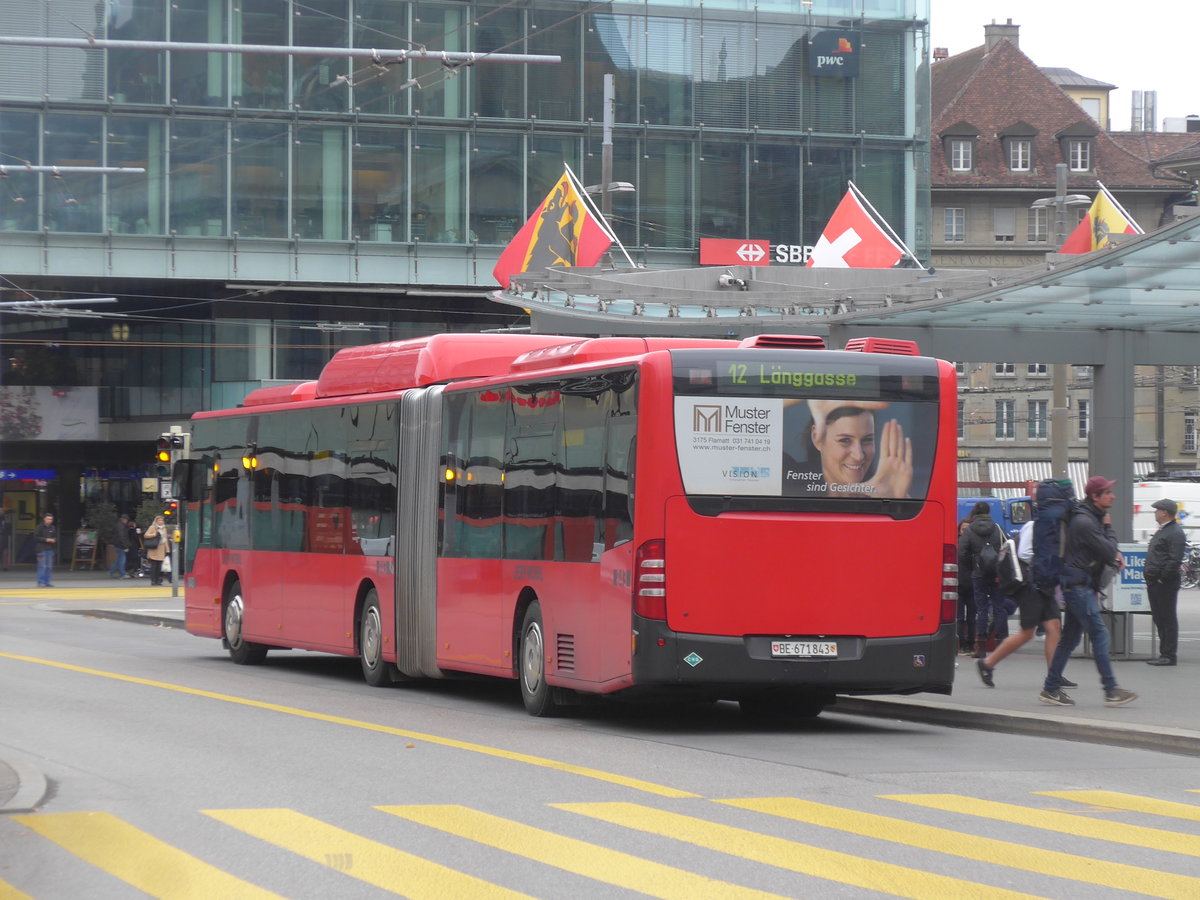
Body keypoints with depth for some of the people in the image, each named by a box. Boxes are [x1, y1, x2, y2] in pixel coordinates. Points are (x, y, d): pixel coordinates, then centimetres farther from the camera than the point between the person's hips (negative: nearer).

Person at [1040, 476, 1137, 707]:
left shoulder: (1094, 518, 16)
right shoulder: (1084, 522, -17)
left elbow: (1108, 551, 24)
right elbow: (1108, 552, -18)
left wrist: (1114, 554, 1)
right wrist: (1109, 528, -2)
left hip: (1081, 586, 10)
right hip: (1078, 585, -10)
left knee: (1070, 637, 11)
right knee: (1099, 634, -11)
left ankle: (1051, 688, 14)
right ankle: (1111, 690, -12)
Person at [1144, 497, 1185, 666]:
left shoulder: (1175, 533, -13)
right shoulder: (1162, 531, 19)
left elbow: (1175, 560, -21)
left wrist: (1163, 579, -19)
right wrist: (1150, 578, 17)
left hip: (1165, 584, -10)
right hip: (1154, 583, 10)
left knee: (1167, 619, -6)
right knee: (1159, 618, 13)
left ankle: (1168, 655, -5)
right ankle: (1164, 654, 19)